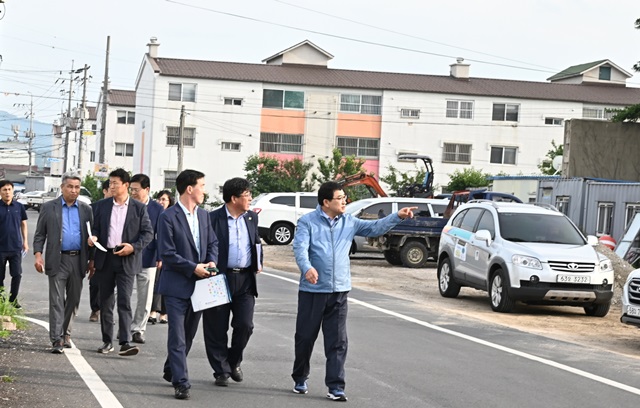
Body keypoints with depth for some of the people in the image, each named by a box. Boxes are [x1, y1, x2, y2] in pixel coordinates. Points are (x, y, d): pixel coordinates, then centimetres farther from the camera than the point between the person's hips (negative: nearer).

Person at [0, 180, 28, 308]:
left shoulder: (19, 207, 3)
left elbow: (23, 224, 12)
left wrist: (25, 241, 8)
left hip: (16, 247, 2)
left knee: (17, 274, -1)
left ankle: (13, 299, 13)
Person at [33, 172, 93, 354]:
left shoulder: (86, 209, 9)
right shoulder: (49, 208, 3)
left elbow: (91, 236, 11)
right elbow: (39, 234, 3)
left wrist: (91, 259, 5)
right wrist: (38, 255, -10)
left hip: (78, 261, 3)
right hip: (57, 260, -3)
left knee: (73, 300, 10)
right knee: (57, 300, -7)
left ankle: (65, 333, 24)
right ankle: (56, 339, -8)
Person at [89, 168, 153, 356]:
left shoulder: (139, 208, 2)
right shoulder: (101, 206, 9)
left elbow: (148, 233, 2)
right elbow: (95, 227, 13)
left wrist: (134, 247, -13)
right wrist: (93, 237, -10)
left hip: (127, 260, -3)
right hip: (105, 258, 3)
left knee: (124, 302, -11)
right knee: (105, 302, 9)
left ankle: (125, 342, -13)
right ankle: (107, 341, 17)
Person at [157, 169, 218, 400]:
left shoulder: (204, 215, 10)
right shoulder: (169, 217, -11)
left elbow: (212, 243, 17)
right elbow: (167, 253, -15)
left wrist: (211, 262, -3)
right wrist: (193, 268, -17)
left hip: (198, 285, 7)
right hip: (176, 286, -7)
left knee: (188, 334, 17)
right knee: (178, 336, -6)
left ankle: (171, 371, 34)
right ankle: (181, 383, -4)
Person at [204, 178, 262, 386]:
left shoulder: (251, 217, 11)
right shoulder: (213, 219, -7)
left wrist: (258, 262, 12)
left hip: (245, 280, 4)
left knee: (245, 325, -1)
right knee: (217, 329, 3)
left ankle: (234, 361, 23)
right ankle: (221, 371, 16)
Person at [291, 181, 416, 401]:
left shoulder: (349, 222, 9)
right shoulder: (307, 222, -5)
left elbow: (374, 227, 7)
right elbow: (300, 248, -17)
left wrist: (397, 216, -7)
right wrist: (307, 268, -36)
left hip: (339, 292, 3)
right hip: (312, 291, -3)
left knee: (338, 342, 0)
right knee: (305, 337, 8)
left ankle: (335, 386, 2)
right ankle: (300, 380, 27)